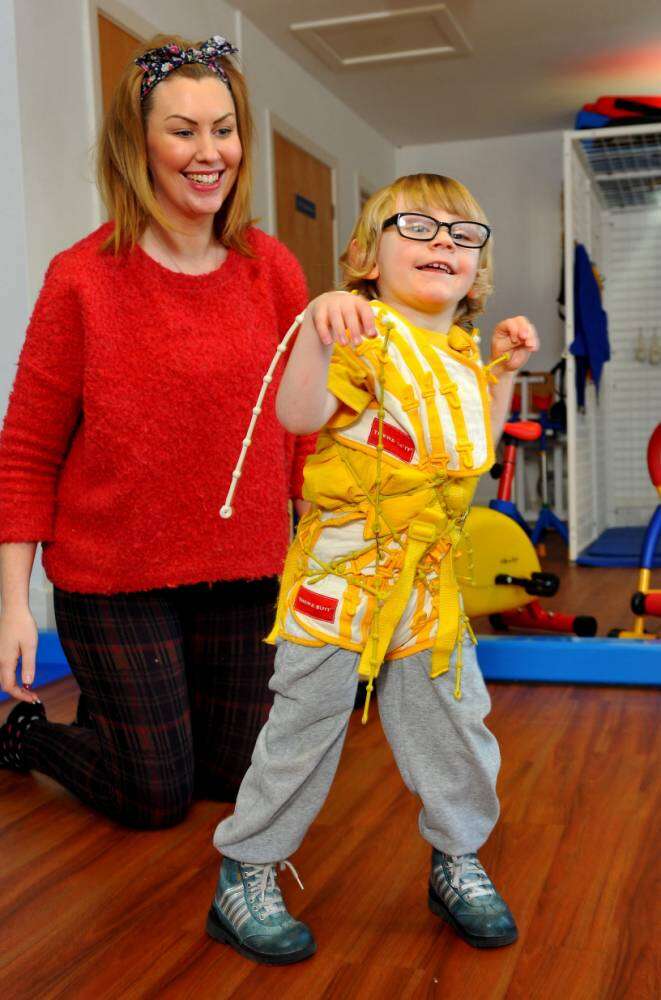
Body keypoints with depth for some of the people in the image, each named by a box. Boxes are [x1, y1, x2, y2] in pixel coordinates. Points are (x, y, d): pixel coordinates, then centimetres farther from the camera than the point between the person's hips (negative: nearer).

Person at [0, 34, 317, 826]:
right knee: (157, 797, 9)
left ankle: (121, 705, 46)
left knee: (233, 776, 17)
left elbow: (300, 426, 5)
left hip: (244, 568, 4)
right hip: (114, 576, -4)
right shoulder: (82, 278, -11)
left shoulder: (274, 270, -1)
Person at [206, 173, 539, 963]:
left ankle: (457, 861, 36)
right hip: (342, 569, -6)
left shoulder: (461, 353, 13)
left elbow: (476, 447, 22)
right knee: (305, 727, 3)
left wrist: (502, 369, 14)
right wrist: (318, 333, -44)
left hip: (428, 577, 7)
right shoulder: (366, 333, -12)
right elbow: (300, 414, -28)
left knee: (455, 722, 13)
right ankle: (244, 877, 22)